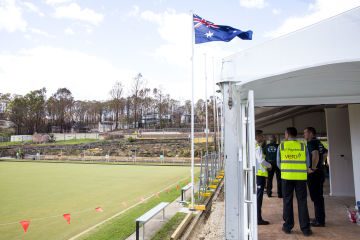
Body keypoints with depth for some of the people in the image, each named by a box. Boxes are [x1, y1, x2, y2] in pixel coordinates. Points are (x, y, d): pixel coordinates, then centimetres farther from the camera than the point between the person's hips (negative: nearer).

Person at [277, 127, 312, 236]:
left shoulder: (281, 145, 2)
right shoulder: (303, 146, 3)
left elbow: (278, 162, 5)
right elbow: (307, 163, 7)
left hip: (286, 176, 0)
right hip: (301, 177, 0)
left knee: (287, 201, 8)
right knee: (302, 202, 6)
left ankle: (287, 227, 13)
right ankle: (305, 228, 7)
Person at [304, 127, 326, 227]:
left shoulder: (311, 143, -15)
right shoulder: (319, 142, 14)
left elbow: (315, 155, -30)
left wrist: (312, 168, -22)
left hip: (313, 174, -10)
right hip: (320, 172, 10)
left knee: (316, 197, -2)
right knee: (319, 196, 16)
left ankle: (320, 221, 4)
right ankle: (320, 218, 26)